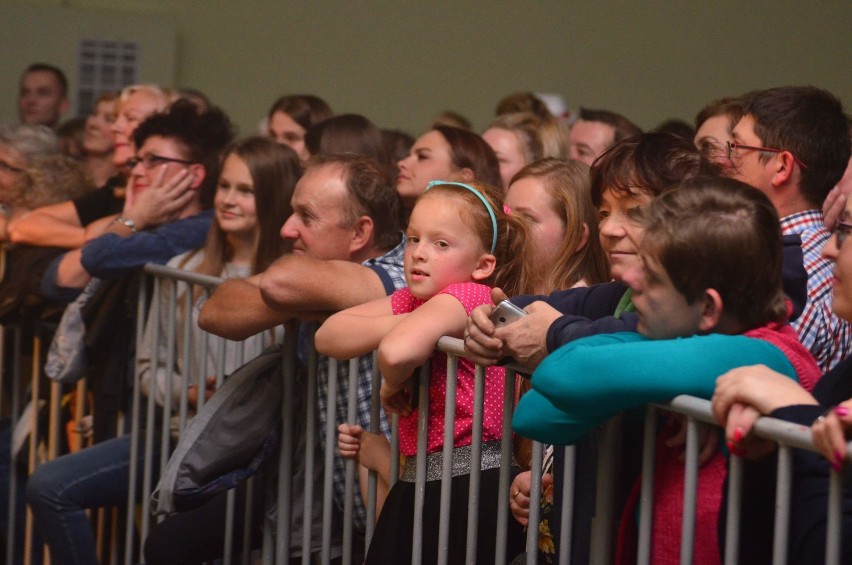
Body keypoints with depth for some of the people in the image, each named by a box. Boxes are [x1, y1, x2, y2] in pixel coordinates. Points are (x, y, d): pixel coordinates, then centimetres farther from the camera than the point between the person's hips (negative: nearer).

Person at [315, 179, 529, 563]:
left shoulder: (468, 295, -16)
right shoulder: (412, 301, 11)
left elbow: (396, 351, -34)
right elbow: (327, 336, 0)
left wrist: (393, 384, -12)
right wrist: (400, 323, -13)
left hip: (468, 488, -8)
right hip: (417, 483, 8)